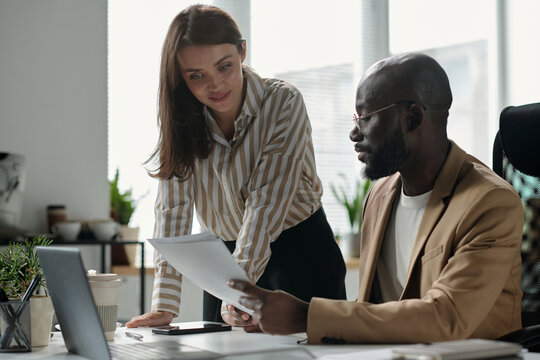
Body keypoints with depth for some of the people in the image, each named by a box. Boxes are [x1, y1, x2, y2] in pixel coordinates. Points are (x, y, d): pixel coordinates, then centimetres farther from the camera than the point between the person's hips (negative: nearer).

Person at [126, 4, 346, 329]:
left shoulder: (283, 103, -19)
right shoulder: (181, 118, -9)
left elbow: (266, 203, -27)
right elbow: (174, 208, -15)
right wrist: (164, 306, -24)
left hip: (301, 253, -3)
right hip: (226, 255, 3)